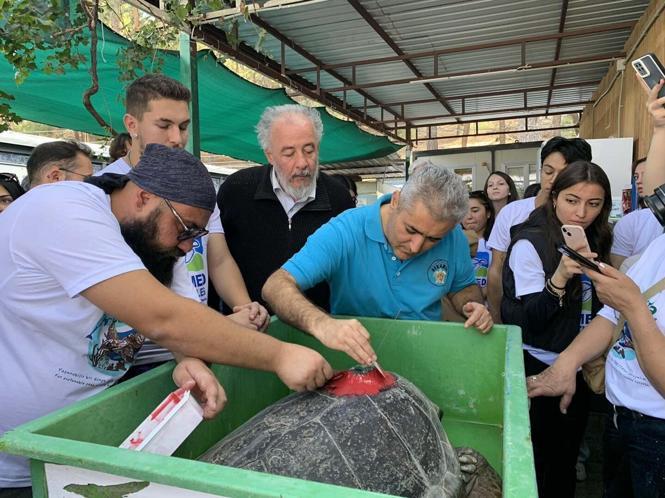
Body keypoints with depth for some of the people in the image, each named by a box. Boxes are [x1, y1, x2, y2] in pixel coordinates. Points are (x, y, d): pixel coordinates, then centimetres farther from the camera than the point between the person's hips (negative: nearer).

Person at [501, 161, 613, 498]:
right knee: (537, 463, 5)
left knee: (567, 458, 19)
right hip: (538, 368, -6)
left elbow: (596, 307, 16)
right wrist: (560, 277, -33)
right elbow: (528, 319, -20)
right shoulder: (530, 243, -15)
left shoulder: (593, 242, 5)